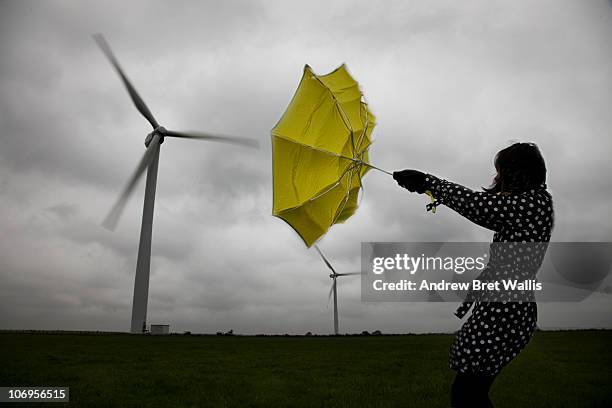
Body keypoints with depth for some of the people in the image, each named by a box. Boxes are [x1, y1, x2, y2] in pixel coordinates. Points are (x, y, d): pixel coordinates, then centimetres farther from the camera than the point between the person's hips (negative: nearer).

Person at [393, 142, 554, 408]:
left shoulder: (535, 201, -9)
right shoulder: (526, 206, 18)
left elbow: (477, 204, -18)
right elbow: (487, 212, 28)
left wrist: (426, 181, -11)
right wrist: (441, 195, 32)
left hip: (502, 312, -10)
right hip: (503, 308, 10)